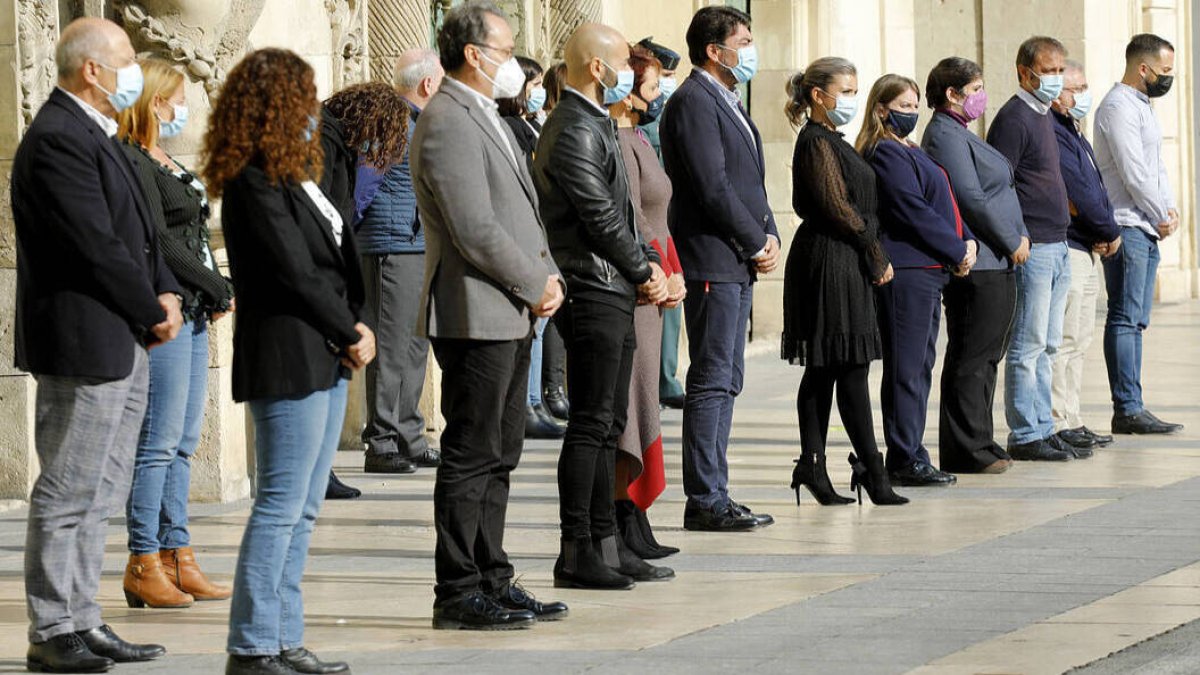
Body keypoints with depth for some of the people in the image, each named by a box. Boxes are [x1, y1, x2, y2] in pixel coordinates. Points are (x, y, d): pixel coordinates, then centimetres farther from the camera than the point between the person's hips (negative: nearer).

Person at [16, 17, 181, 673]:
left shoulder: (93, 135, 16)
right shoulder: (57, 140, -17)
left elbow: (136, 228, 19)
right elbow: (97, 245, -20)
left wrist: (165, 291, 3)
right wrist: (152, 313, -11)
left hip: (122, 345, 11)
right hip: (83, 342, -11)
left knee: (100, 493, 14)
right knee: (66, 494, -5)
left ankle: (82, 622, 19)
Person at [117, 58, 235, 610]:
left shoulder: (165, 163, 18)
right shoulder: (130, 163, -12)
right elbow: (159, 243, -17)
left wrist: (214, 295, 3)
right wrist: (222, 291, -11)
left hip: (192, 315, 10)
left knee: (183, 442, 11)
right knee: (158, 442, -8)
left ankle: (176, 556, 14)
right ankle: (144, 565, -4)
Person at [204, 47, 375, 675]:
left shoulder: (298, 173, 16)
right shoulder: (253, 182, -14)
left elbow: (338, 256, 15)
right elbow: (295, 271, -16)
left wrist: (354, 329, 1)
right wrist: (351, 334, -7)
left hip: (327, 359, 10)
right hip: (287, 358, -10)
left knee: (302, 511, 11)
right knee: (281, 506, -8)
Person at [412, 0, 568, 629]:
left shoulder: (486, 118, 18)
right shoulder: (448, 123, -15)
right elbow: (475, 231, -21)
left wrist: (548, 278, 6)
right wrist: (535, 287, -11)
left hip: (511, 316, 10)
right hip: (476, 314, -10)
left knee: (498, 454, 14)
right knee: (471, 457, -6)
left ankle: (491, 581, 20)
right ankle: (458, 593, -2)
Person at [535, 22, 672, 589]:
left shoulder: (595, 126, 18)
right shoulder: (575, 132, -15)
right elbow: (600, 219, -18)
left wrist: (649, 266, 7)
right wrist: (644, 271, -6)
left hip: (614, 294, 11)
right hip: (594, 292, -11)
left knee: (607, 424, 13)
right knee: (591, 425, -8)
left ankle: (605, 544, 17)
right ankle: (576, 553, -7)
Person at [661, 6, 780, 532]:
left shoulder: (727, 103, 18)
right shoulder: (693, 103, -13)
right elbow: (713, 188, -19)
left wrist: (770, 238, 5)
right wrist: (757, 245, -11)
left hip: (739, 263, 10)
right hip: (713, 261, -10)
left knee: (726, 381, 12)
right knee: (712, 382, -9)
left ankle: (712, 495, 16)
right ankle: (705, 503, -7)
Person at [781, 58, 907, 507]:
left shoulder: (829, 141, 19)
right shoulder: (817, 142, -11)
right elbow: (836, 208, -17)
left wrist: (873, 257, 10)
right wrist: (876, 255, -9)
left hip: (844, 264, 10)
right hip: (831, 262, -10)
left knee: (822, 372, 8)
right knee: (851, 369, -8)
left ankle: (812, 467, 9)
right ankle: (871, 469, -6)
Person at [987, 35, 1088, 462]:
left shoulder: (1043, 117, 17)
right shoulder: (1013, 118, -12)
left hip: (1056, 246, 10)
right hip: (1030, 247, -10)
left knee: (1048, 347, 12)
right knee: (1028, 344, -6)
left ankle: (1042, 430, 16)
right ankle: (1024, 436, -3)